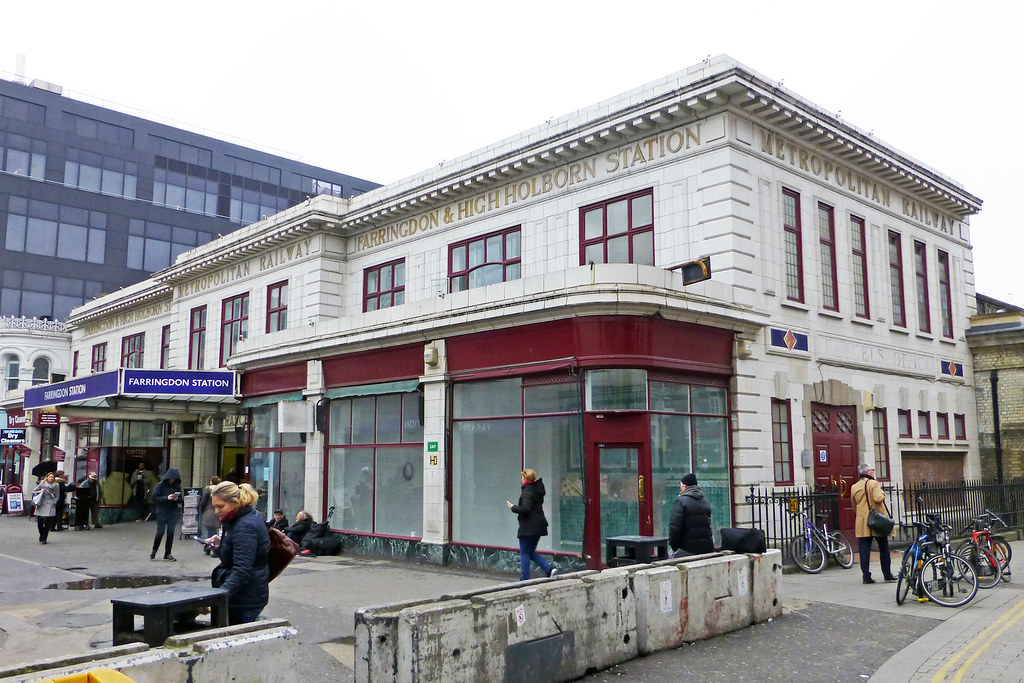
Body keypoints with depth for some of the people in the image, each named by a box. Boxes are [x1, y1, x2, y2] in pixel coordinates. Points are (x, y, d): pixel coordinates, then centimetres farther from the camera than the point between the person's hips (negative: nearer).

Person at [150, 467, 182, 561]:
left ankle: (167, 554, 12)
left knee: (171, 533, 3)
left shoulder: (177, 486, 4)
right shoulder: (160, 485, -6)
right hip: (162, 512, -3)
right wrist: (167, 498, -21)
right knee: (160, 532, -2)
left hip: (173, 513, 3)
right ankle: (154, 551, 23)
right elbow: (155, 498, -10)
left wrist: (177, 498, -13)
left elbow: (180, 498, 10)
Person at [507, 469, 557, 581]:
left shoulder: (527, 491, -18)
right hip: (539, 524, 9)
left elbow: (525, 509, -25)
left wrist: (513, 508, -11)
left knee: (524, 553, 2)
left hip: (528, 527, -9)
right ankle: (549, 569, 4)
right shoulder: (538, 488, 8)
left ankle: (524, 579, 6)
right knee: (531, 552, 18)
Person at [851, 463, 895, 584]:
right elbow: (878, 498, -22)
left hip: (862, 523, 4)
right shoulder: (873, 483, -8)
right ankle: (887, 574, 17)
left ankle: (866, 575, -1)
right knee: (884, 548, 11)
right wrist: (882, 492, -3)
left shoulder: (854, 487, 9)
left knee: (864, 550, 3)